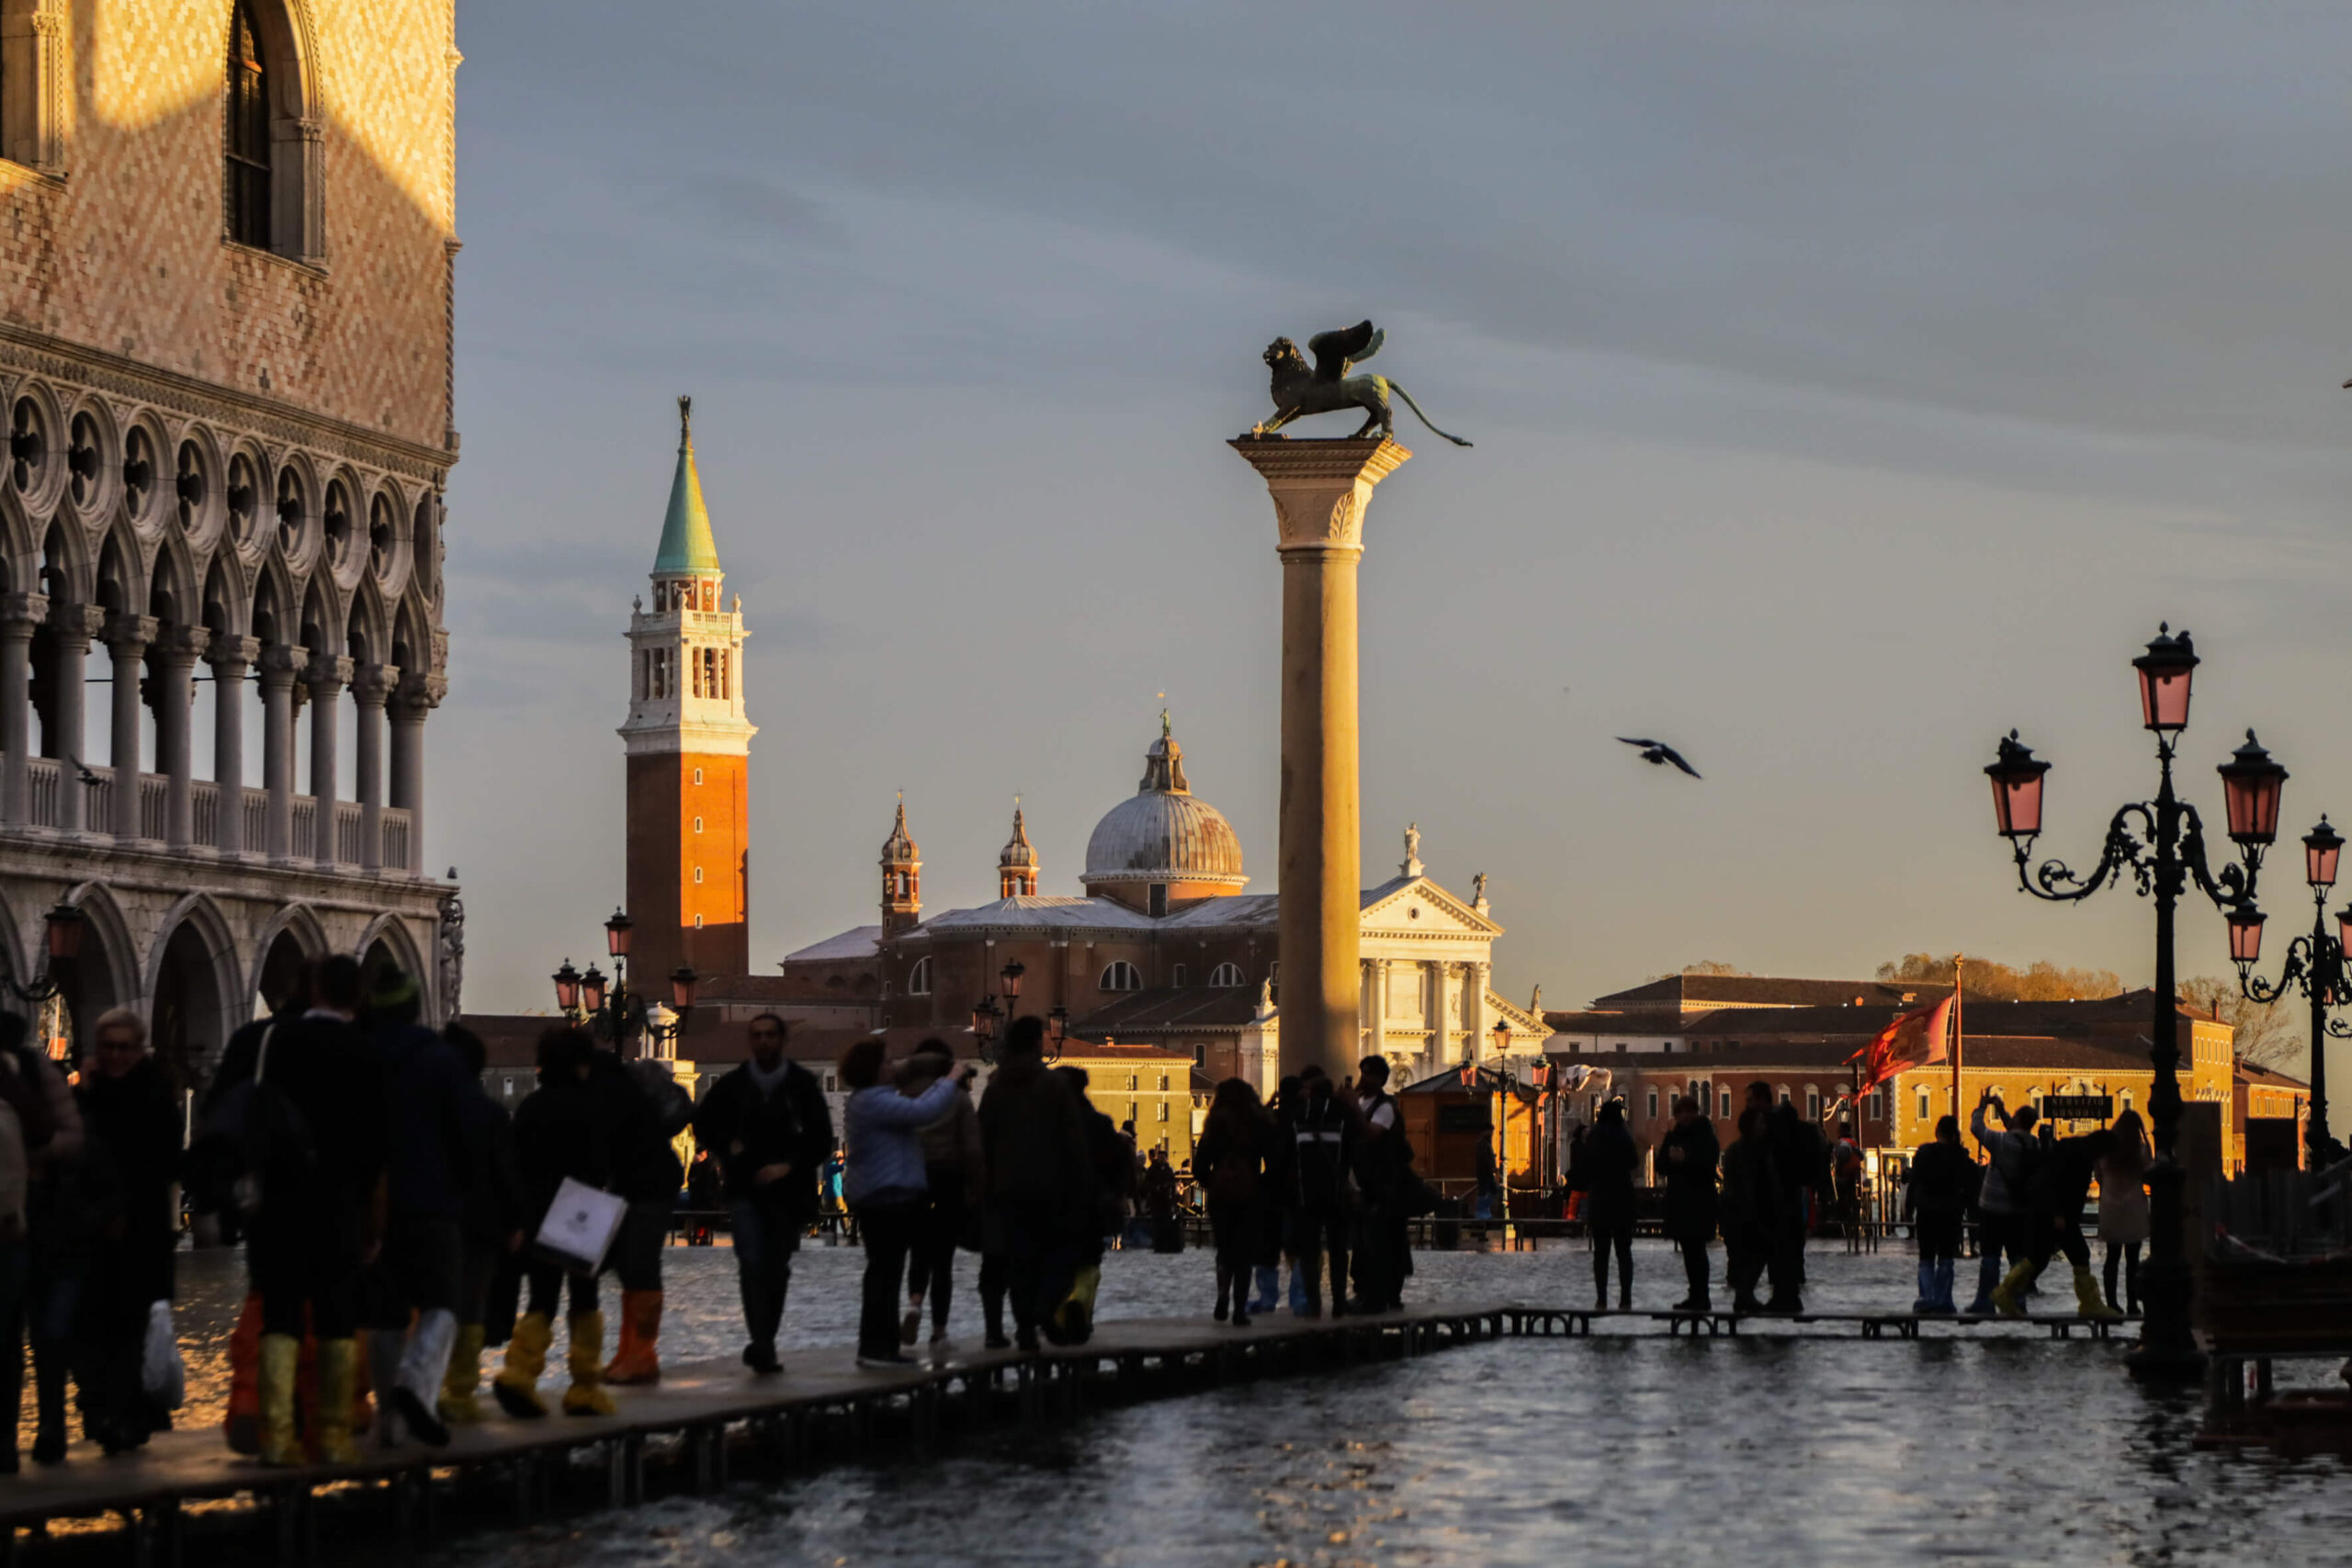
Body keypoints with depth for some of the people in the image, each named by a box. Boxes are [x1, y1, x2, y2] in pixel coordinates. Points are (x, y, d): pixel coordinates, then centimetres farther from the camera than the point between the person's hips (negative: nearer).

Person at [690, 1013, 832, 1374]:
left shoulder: (803, 1085, -1)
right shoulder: (733, 1085, 2)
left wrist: (789, 1165, -14)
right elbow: (703, 1125, 15)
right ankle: (762, 1344, -19)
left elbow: (821, 1140, 0)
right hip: (744, 1191, 0)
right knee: (752, 1263, -16)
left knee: (777, 1269, 8)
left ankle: (765, 1344, 19)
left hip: (787, 1190, 1)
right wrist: (727, 1146, -4)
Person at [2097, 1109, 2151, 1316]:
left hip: (2110, 1208, 2)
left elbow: (2099, 1176, 8)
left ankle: (2112, 1302, 5)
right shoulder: (2141, 1149, -7)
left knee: (2112, 1257, 9)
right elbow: (2148, 1177, -4)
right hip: (2134, 1209, -2)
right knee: (2132, 1259, 2)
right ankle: (2132, 1304, -2)